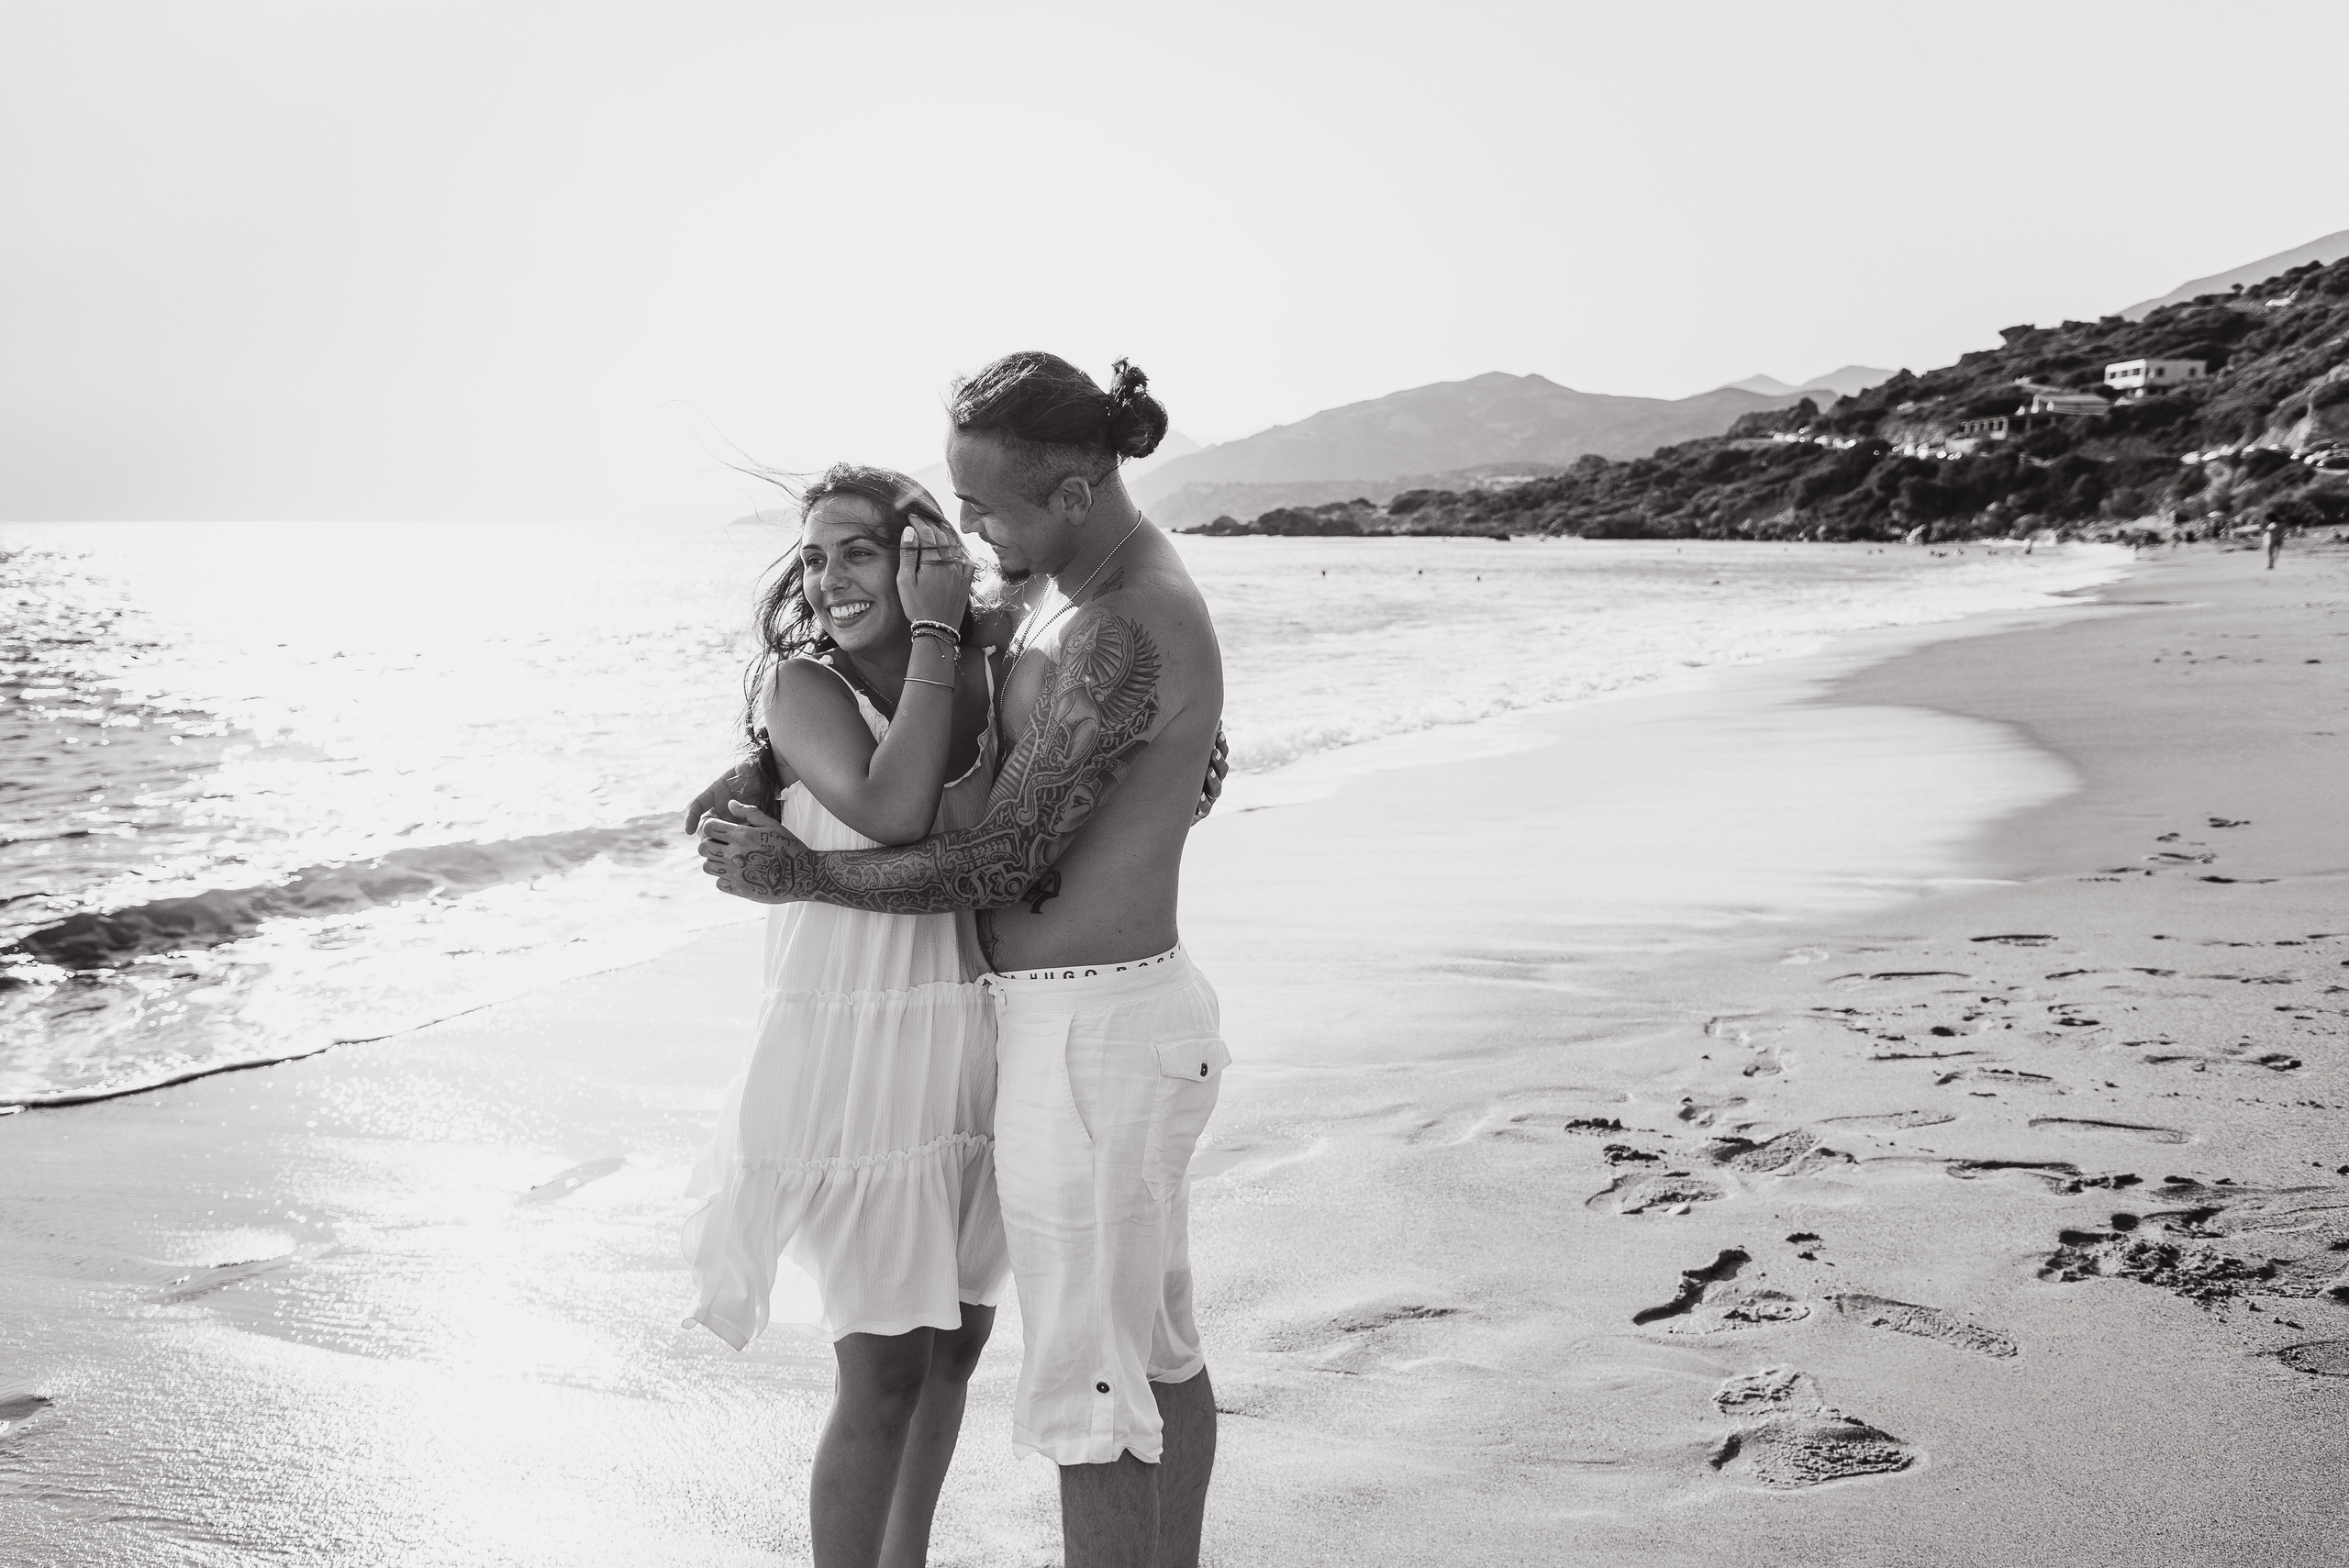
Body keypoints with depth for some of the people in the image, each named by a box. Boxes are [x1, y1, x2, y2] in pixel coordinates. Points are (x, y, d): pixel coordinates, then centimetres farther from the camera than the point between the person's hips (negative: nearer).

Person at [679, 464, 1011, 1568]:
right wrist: (935, 636, -21)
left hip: (974, 1045, 6)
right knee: (883, 1371, -4)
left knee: (955, 1341, 18)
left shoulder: (992, 677, 3)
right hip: (856, 1051, -6)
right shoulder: (804, 686, -11)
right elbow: (890, 810, -28)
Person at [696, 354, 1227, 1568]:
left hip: (1084, 1039, -10)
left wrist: (796, 875, -8)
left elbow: (1003, 863, -19)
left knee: (1086, 1380, 3)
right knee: (1154, 1342, 21)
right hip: (1136, 1009, 10)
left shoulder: (1129, 639, -24)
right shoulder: (1092, 599, 8)